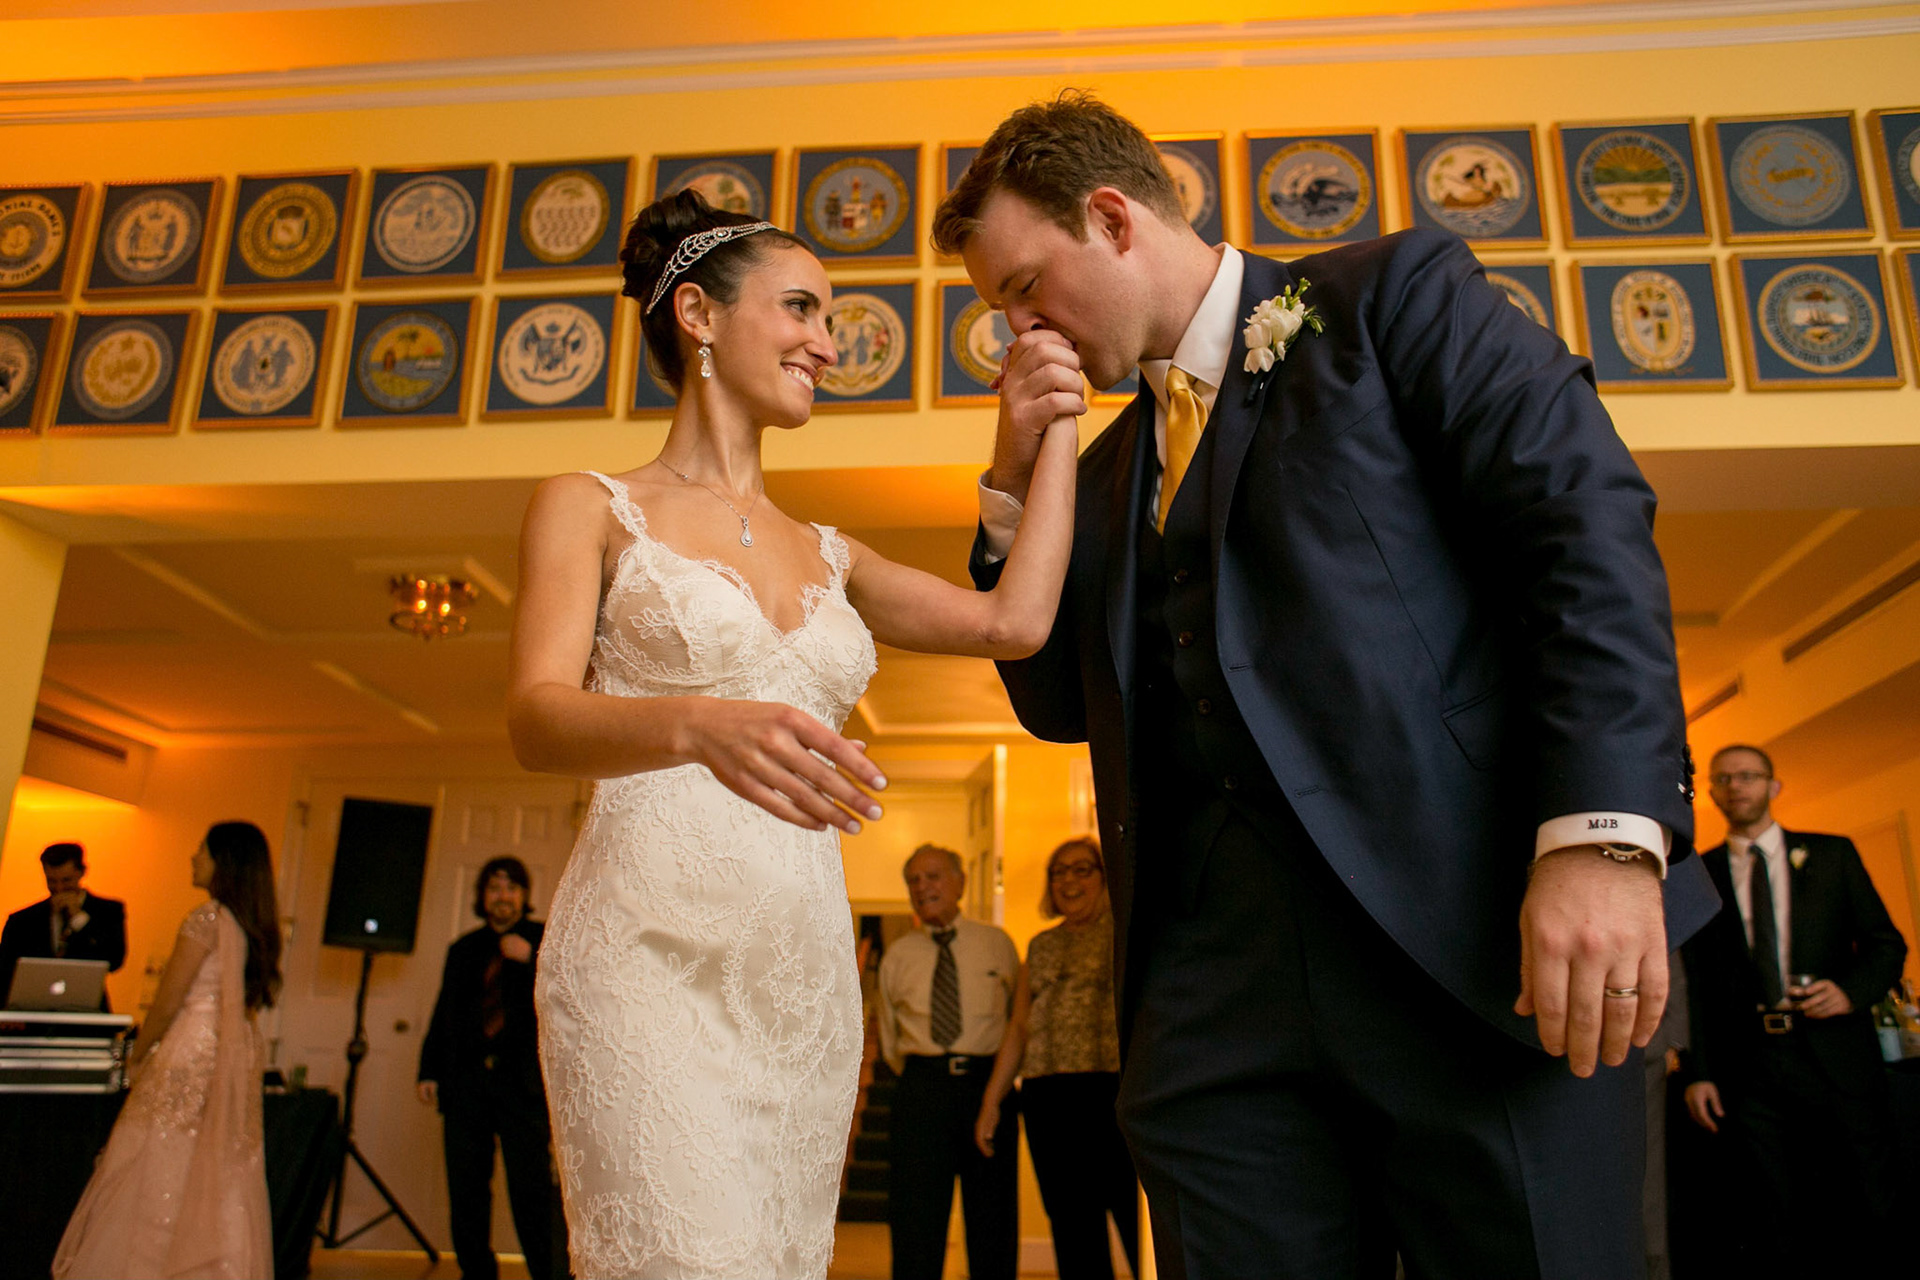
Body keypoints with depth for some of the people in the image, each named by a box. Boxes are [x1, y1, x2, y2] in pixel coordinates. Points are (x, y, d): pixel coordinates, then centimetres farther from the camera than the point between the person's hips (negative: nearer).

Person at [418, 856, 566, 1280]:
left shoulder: (546, 940, 8)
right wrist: (430, 1071, 12)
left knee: (531, 1188, -7)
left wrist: (530, 960, -13)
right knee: (465, 1186, 5)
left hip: (522, 1081, -4)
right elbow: (443, 1015, 21)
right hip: (467, 1080, 4)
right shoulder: (463, 950, 20)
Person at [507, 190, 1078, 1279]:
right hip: (651, 954, -5)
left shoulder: (828, 557, 18)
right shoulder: (593, 510, 6)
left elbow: (1014, 622, 3)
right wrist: (697, 724, -31)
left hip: (806, 973, 5)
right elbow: (537, 719, -10)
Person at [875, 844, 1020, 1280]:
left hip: (988, 1084, 0)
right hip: (921, 1088, 1)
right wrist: (921, 1079, 12)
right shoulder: (897, 956, 10)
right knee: (915, 1214, -1)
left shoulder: (997, 944, 7)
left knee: (994, 1216, 4)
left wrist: (1000, 1078, 8)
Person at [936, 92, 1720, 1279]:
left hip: (1477, 937, -4)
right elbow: (1058, 702, 20)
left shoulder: (1396, 291, 5)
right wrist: (1017, 478, 9)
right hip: (1216, 974, 5)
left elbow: (1589, 520, -7)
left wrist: (1606, 831, -20)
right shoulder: (1112, 464, 22)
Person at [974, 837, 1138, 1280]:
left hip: (1115, 1093, -4)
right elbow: (1018, 1026, 21)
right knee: (1073, 1230, 5)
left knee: (1140, 1225, -9)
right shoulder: (1041, 947, 20)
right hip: (1047, 1101, 5)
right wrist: (991, 1102, 17)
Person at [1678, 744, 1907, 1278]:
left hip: (1835, 1055, 1)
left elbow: (1886, 942, 10)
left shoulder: (1832, 854, 10)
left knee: (1866, 1218, 4)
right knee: (1771, 1226, 3)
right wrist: (1698, 1072, -2)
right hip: (1749, 1067, 0)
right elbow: (1693, 978, 5)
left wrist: (1852, 989, -12)